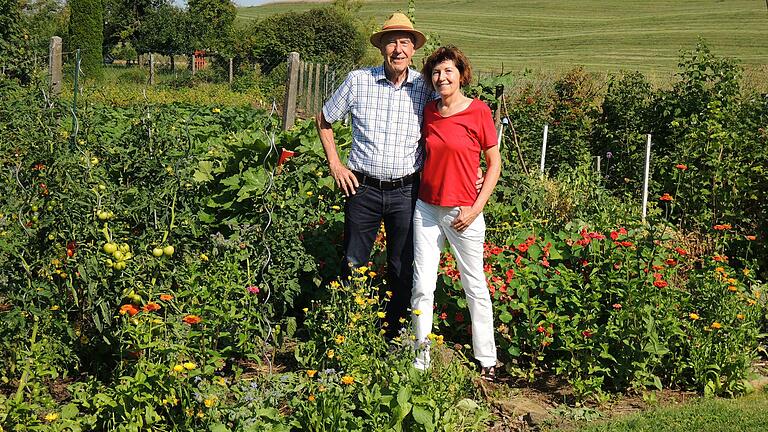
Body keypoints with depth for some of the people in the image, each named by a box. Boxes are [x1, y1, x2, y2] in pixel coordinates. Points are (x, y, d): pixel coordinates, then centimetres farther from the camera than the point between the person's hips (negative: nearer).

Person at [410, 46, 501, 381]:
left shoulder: (478, 111, -8)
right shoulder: (429, 111, 6)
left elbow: (494, 163, -3)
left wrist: (476, 208, -11)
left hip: (463, 212, -4)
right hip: (426, 209, 4)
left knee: (475, 286, 7)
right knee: (422, 286, 4)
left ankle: (487, 360, 21)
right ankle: (421, 358, 17)